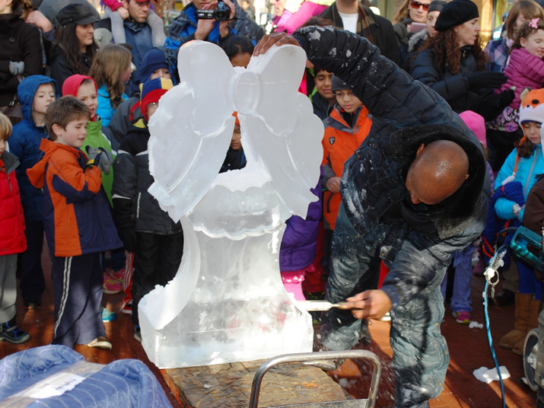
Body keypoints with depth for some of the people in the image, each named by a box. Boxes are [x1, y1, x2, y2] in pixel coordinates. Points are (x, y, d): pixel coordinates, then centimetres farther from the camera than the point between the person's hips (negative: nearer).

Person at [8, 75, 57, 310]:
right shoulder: (20, 133, -11)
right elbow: (13, 172, -8)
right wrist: (18, 202, -10)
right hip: (32, 202, -2)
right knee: (31, 250, 12)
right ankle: (32, 295, 26)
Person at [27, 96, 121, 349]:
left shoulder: (75, 155, 14)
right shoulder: (59, 160, -19)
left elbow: (91, 185, 24)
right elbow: (82, 188, -28)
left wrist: (94, 164, 6)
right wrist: (95, 168, -13)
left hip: (87, 236, 11)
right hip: (72, 241, -10)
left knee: (92, 284, 20)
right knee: (72, 292, -1)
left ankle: (90, 333, 35)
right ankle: (61, 345, 11)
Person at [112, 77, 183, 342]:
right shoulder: (133, 144, -2)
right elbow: (122, 190, -4)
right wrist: (125, 226, -8)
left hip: (178, 222, 3)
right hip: (146, 224, -3)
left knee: (172, 272, 11)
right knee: (145, 274, 7)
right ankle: (141, 326, 20)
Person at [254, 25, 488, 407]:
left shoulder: (473, 204, -38)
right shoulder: (411, 105, -40)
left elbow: (430, 254, -34)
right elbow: (358, 55, -34)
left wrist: (393, 294, -49)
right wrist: (300, 41, -46)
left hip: (416, 234, -2)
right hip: (362, 206, 2)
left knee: (415, 320, -5)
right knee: (344, 293, 19)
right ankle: (335, 359, 45)